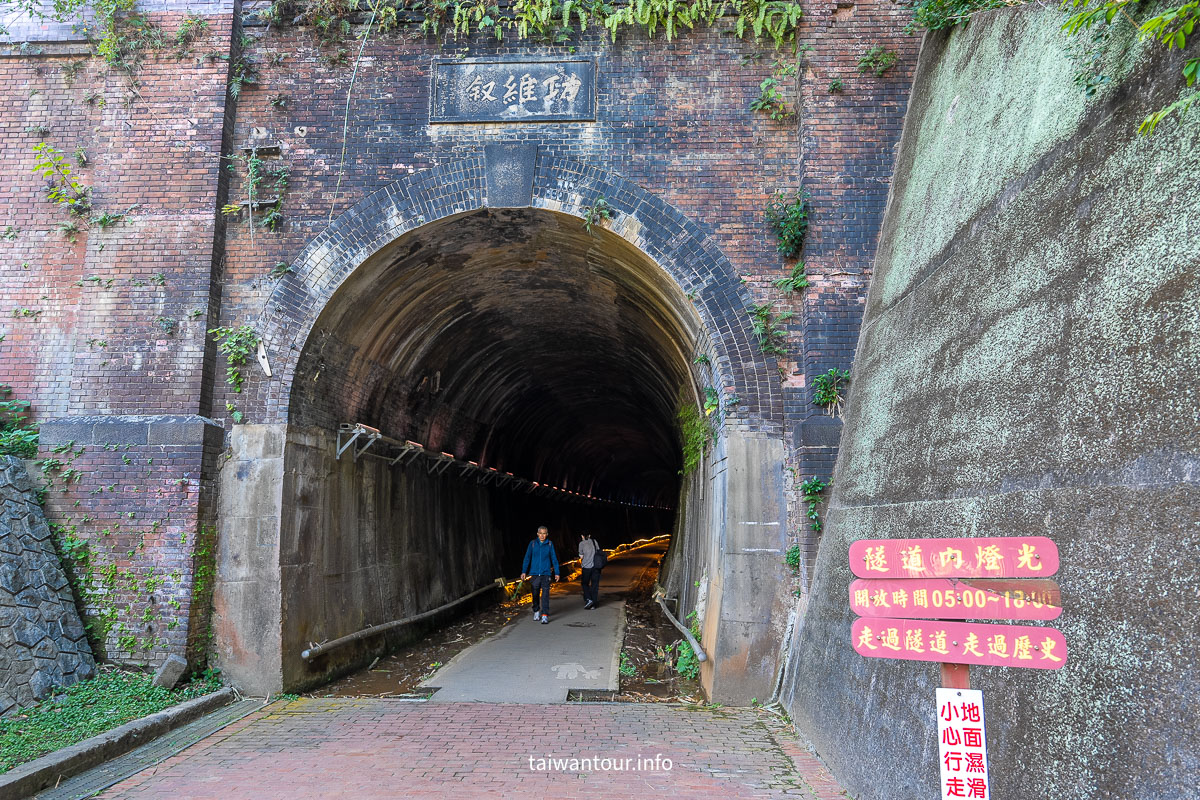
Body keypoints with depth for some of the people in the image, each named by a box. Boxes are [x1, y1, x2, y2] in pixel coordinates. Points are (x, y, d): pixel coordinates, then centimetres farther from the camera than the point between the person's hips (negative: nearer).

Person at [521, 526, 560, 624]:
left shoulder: (550, 544, 3)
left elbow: (554, 559, 8)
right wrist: (524, 572, 2)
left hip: (546, 573, -1)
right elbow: (527, 558, 7)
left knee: (545, 594, -9)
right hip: (534, 573, 1)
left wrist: (556, 573, 7)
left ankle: (545, 615, -9)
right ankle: (536, 611, 31)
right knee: (535, 594, 9)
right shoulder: (532, 544, 4)